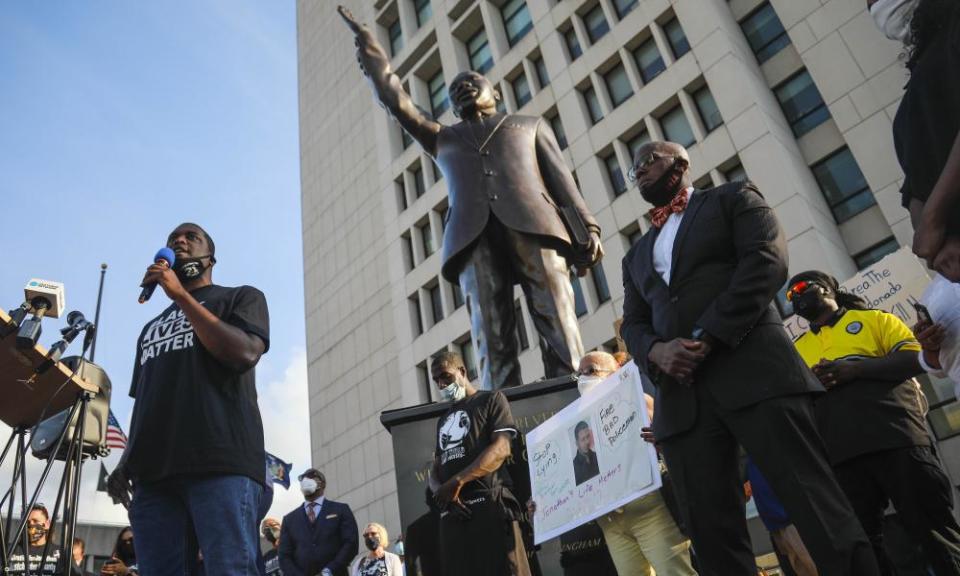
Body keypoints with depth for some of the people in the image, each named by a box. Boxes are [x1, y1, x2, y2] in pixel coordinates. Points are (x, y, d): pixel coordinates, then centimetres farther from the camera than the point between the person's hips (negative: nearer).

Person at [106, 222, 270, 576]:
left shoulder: (241, 297, 14)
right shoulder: (151, 327, 32)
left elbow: (244, 354, -7)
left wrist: (182, 296, -3)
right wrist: (126, 461, 13)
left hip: (221, 463, -6)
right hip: (153, 471, 6)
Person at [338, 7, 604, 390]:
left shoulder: (531, 126, 31)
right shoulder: (441, 138, 35)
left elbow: (562, 181, 18)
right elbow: (395, 101, 27)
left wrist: (588, 231, 3)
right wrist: (367, 44, 26)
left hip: (534, 227, 0)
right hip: (473, 236, 1)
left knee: (560, 333, -15)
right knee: (492, 342, -14)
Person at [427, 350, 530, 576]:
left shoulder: (491, 400, 9)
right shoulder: (443, 420, 28)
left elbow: (500, 449, -7)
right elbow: (435, 470, 21)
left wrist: (457, 482, -14)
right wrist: (442, 493, -3)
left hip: (490, 504, -6)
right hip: (453, 512, 6)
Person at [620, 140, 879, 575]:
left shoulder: (733, 197, 17)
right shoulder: (636, 256, 30)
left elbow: (767, 260, -1)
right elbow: (632, 324, 19)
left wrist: (707, 337, -11)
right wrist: (657, 351, -7)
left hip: (755, 372, -4)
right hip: (680, 395, 4)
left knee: (820, 512, -9)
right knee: (712, 536, -1)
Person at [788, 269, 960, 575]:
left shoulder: (872, 319, 16)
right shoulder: (798, 348, 25)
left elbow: (916, 358, 2)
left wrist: (855, 369, -11)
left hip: (895, 438, -3)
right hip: (841, 454, 3)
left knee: (935, 531, -1)